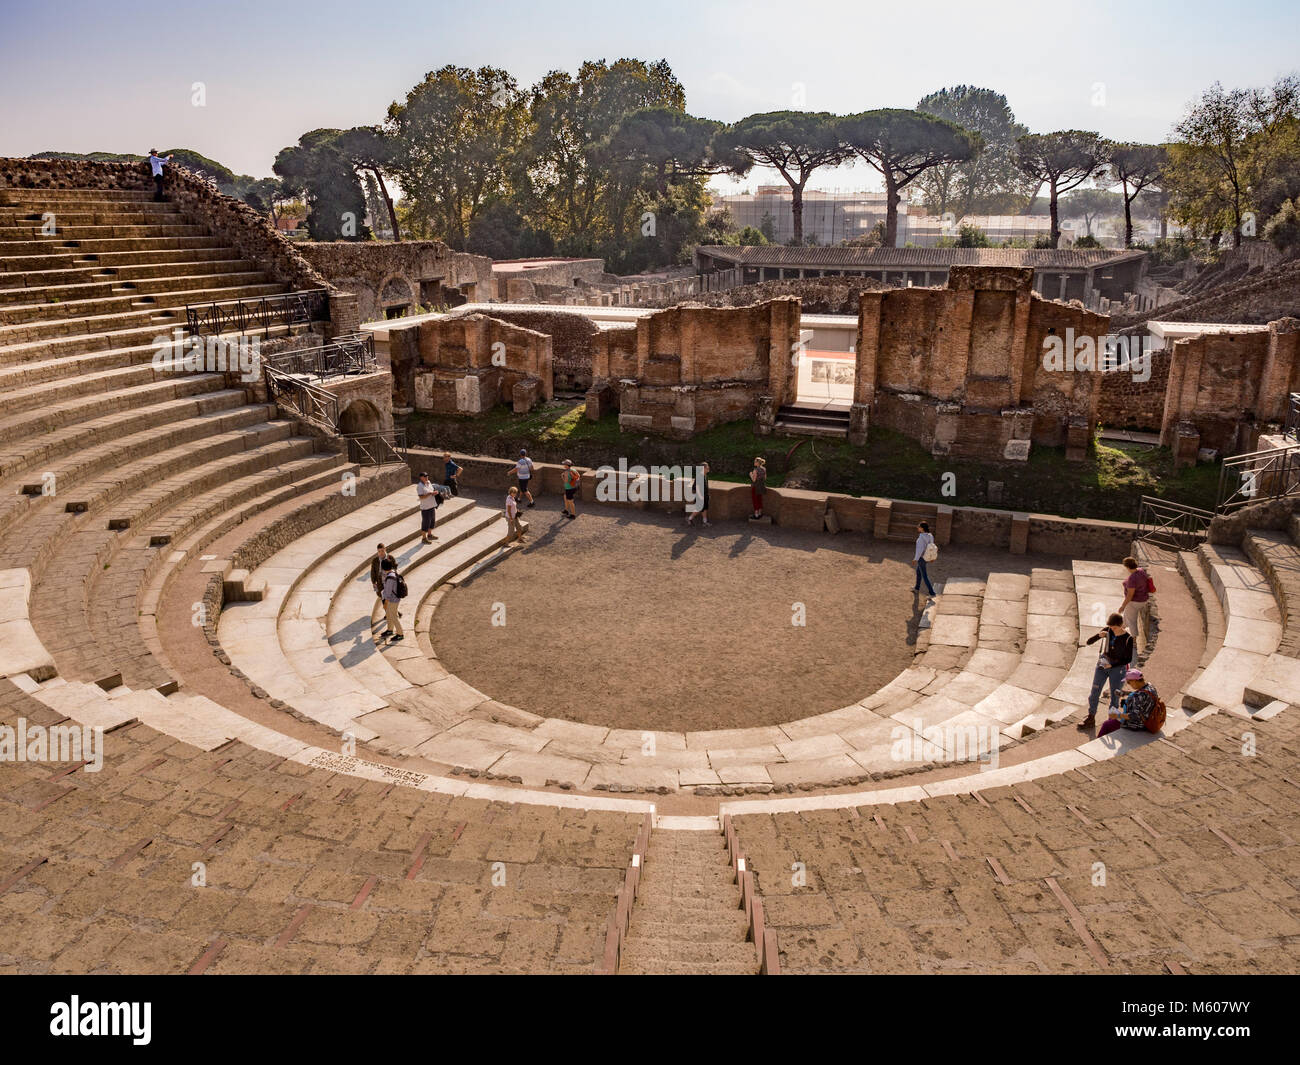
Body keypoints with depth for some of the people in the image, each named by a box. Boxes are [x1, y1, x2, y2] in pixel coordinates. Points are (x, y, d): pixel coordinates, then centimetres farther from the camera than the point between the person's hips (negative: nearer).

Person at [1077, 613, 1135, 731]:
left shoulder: (1128, 638, -16)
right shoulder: (1107, 631, -7)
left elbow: (1128, 659, -10)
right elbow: (1089, 642, -5)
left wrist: (1112, 665, -19)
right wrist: (1099, 635, -24)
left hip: (1118, 668, -4)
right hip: (1102, 665, 4)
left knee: (1114, 696, 5)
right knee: (1094, 693, 7)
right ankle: (1091, 718, 22)